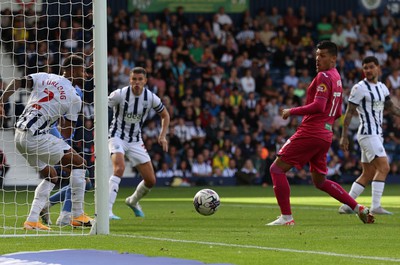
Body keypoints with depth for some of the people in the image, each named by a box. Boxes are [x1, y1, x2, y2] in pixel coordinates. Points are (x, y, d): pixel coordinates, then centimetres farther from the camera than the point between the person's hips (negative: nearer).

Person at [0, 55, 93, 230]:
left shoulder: (43, 77, 13)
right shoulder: (74, 98, 0)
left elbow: (17, 82, -1)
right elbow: (66, 134, 2)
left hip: (19, 135, 7)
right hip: (36, 136, -7)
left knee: (51, 176, 21)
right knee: (78, 163, 4)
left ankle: (32, 220, 12)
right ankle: (78, 215, 2)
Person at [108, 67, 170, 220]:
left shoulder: (151, 98, -6)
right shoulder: (120, 94, -16)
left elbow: (165, 115, 11)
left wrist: (163, 136, -1)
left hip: (136, 141, 4)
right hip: (118, 137, -4)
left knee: (151, 180, 2)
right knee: (119, 168, -33)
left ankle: (133, 201, 34)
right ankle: (107, 210, -35)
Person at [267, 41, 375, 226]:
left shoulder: (323, 77, -11)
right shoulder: (337, 78, 17)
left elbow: (319, 106, -22)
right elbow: (337, 113, 24)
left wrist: (292, 111, -14)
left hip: (310, 133, -9)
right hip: (325, 135, 9)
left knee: (277, 169, -3)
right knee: (320, 181, 20)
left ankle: (286, 217, -8)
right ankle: (359, 208, 14)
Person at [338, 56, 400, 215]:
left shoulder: (382, 87, 14)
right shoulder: (360, 88, -9)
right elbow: (349, 112, -9)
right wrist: (344, 136, -13)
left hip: (377, 134, 9)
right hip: (368, 134, -9)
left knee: (368, 174, 9)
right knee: (383, 167, -18)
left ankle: (346, 206, 13)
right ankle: (375, 206, -20)